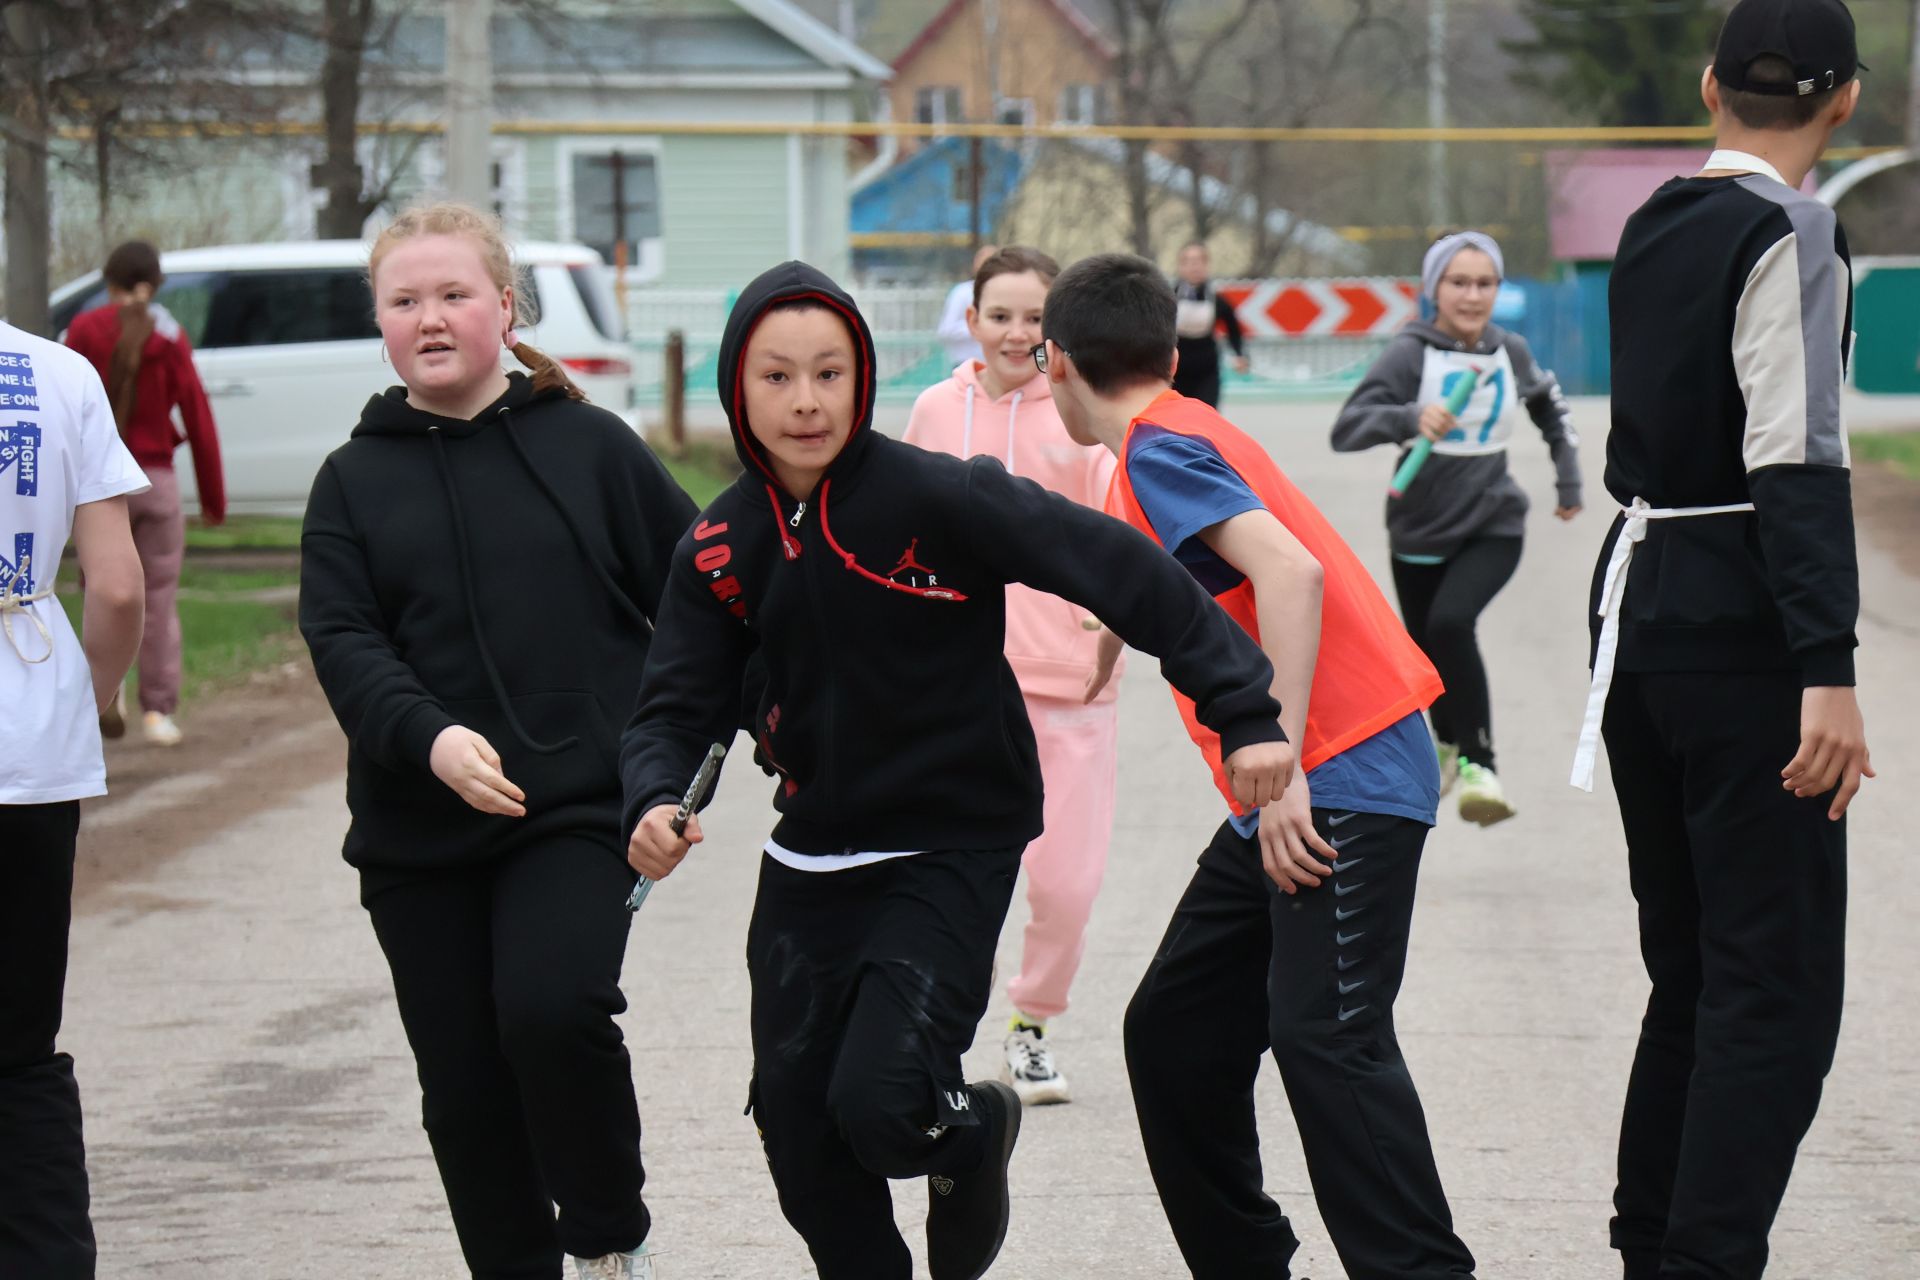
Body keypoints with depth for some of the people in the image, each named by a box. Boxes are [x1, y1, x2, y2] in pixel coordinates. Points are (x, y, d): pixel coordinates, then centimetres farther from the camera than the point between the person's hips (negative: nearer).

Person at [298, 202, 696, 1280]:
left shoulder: (589, 446, 3)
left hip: (580, 807, -3)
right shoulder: (355, 481, 8)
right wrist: (429, 737, -20)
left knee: (552, 1007, -24)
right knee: (464, 1085, 5)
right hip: (418, 835, 3)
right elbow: (341, 638, -3)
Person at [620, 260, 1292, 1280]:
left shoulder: (935, 496, -19)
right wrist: (655, 804, -23)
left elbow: (1122, 571, -20)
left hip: (951, 851, -5)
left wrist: (1241, 712, -25)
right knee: (795, 1119, 6)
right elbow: (678, 707, 0)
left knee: (879, 1103, -18)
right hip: (810, 860, 5)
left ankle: (973, 1132, 18)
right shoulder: (720, 548, -2)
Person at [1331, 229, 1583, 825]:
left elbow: (1550, 407, 21)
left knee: (1451, 622, -27)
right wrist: (1410, 419, -41)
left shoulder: (1511, 353, -2)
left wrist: (1569, 481, 20)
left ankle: (1478, 763, -17)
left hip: (1493, 529, 0)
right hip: (1420, 532, 0)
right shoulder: (1410, 354, -14)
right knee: (1426, 649, 15)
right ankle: (1449, 742, 48)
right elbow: (1346, 429, -25)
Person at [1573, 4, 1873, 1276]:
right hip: (1739, 630, -9)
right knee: (1777, 982, -7)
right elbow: (1796, 464, -20)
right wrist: (1827, 672, -25)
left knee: (1693, 966, 16)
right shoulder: (1789, 233, -12)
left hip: (1641, 596, 9)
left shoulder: (1656, 226, 13)